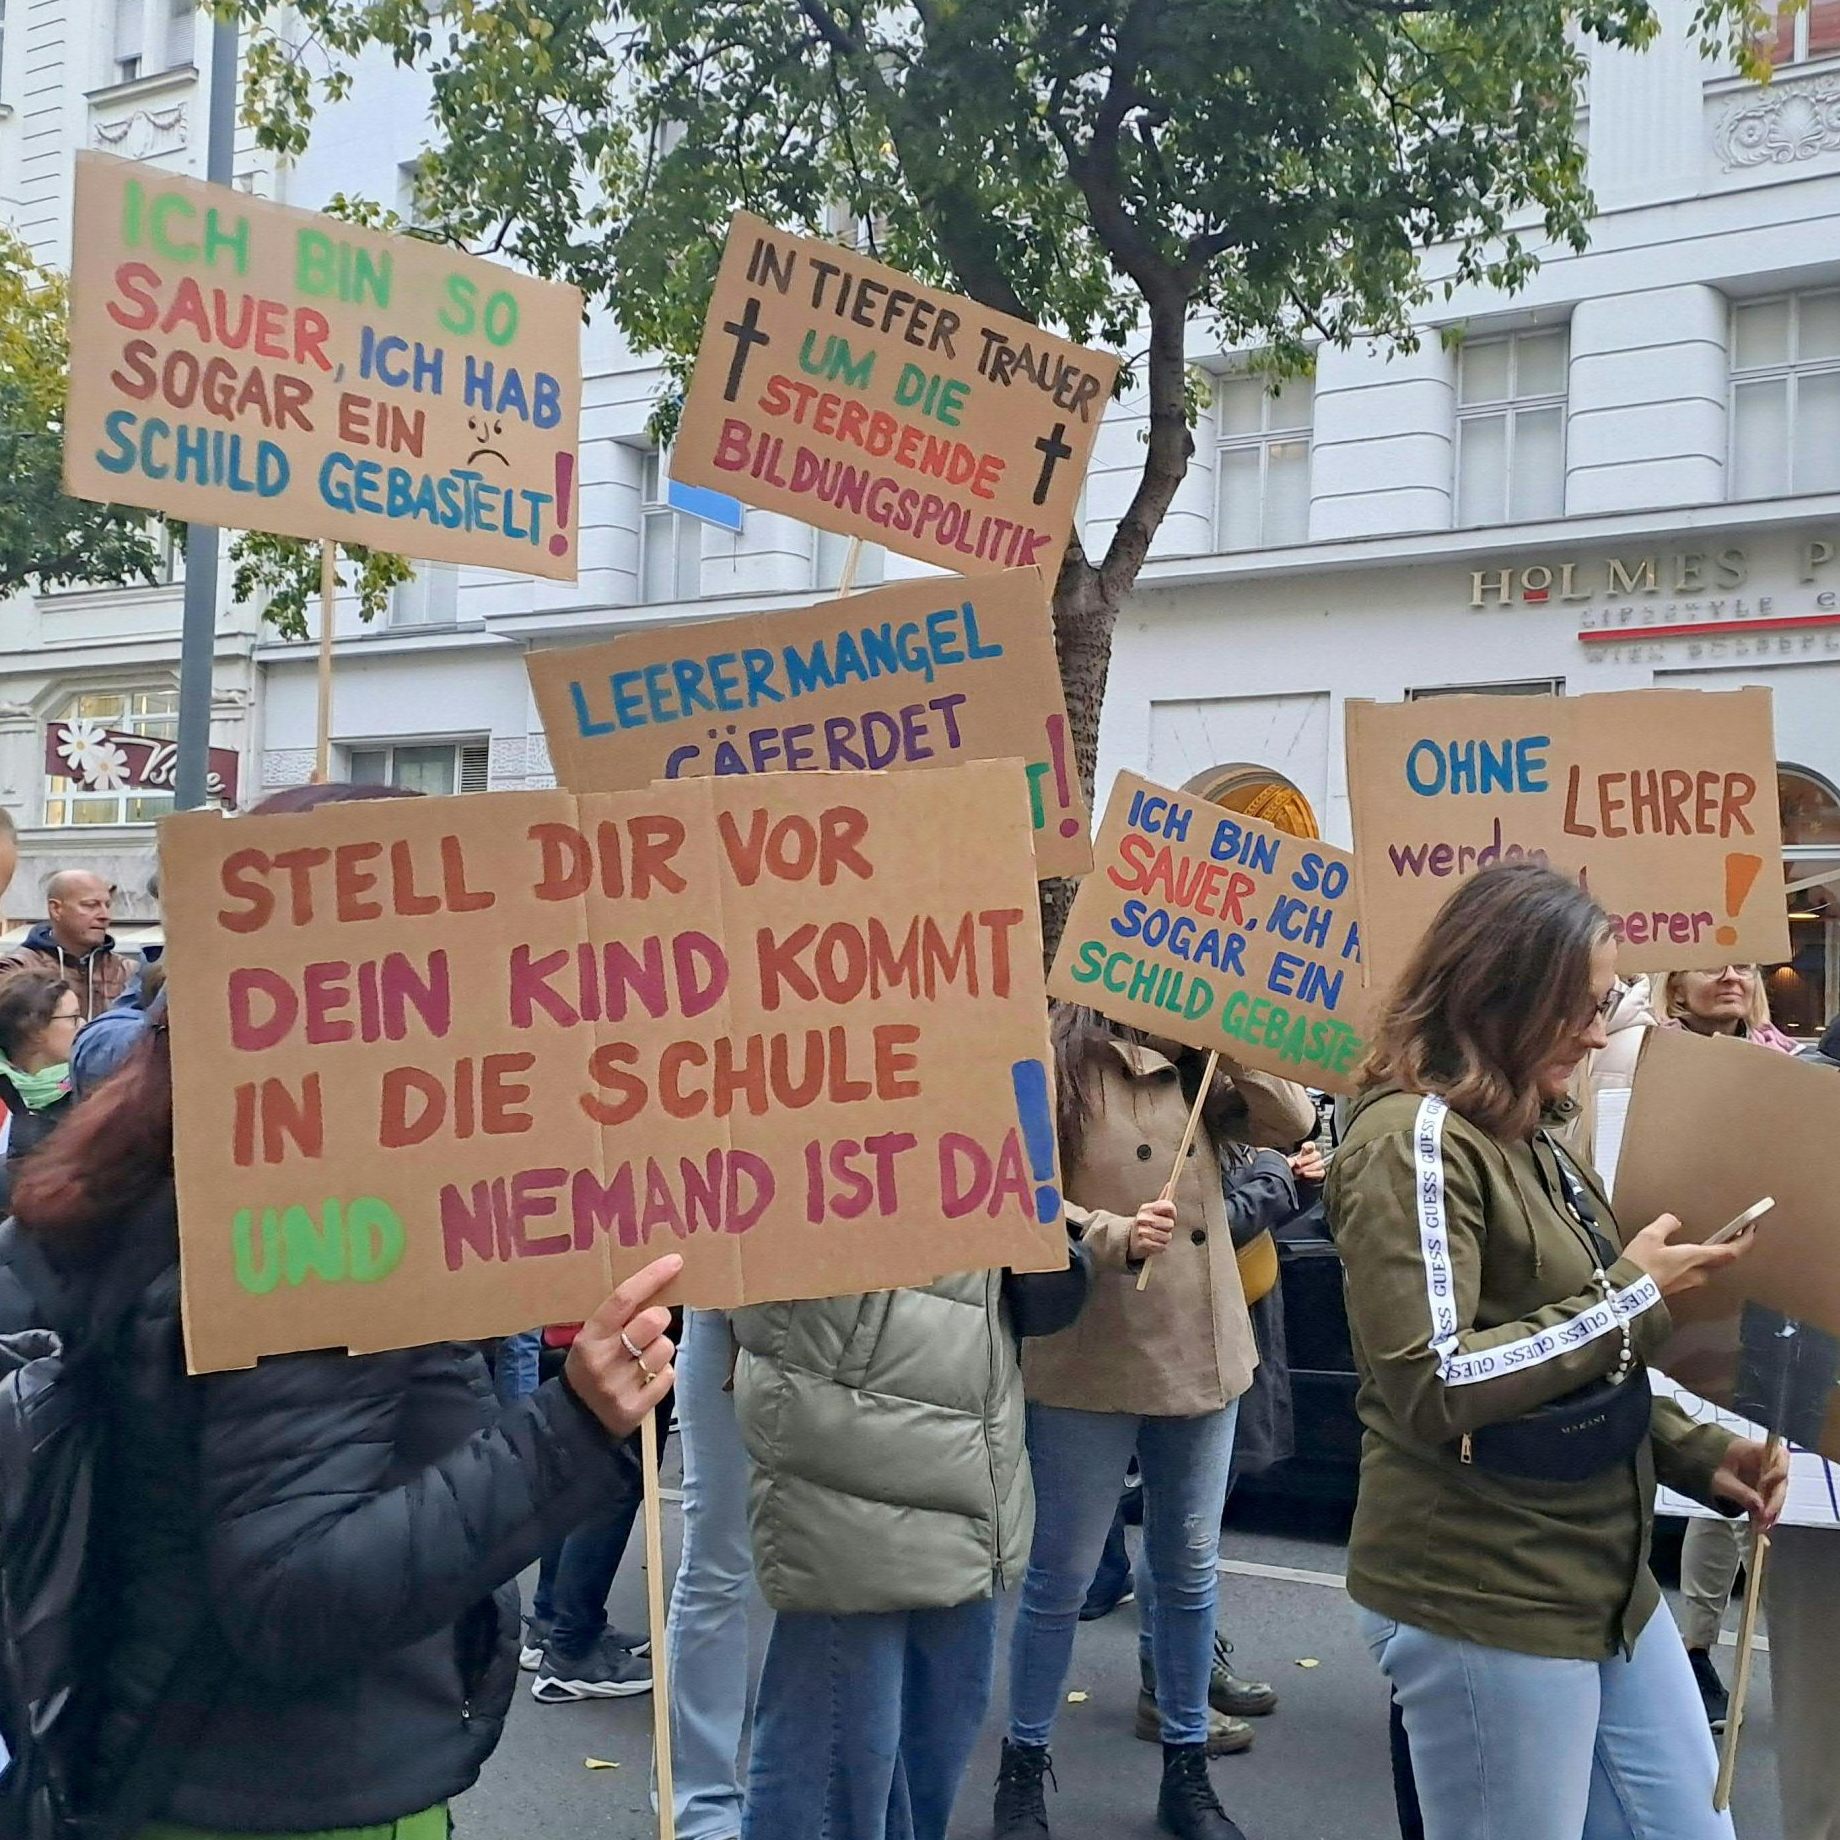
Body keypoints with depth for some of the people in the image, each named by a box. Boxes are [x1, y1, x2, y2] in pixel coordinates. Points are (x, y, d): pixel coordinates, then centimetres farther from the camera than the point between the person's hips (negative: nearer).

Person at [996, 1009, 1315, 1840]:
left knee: (1190, 1568, 16)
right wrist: (1115, 1236, -30)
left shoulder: (1192, 1061, 8)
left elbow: (1293, 1122, 0)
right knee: (1060, 1575, 7)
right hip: (1088, 1363, -6)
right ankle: (1023, 1764, 25)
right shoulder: (1052, 1064, -11)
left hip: (1204, 1352, 6)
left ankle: (1186, 1768, 31)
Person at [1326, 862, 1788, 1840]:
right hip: (1483, 1603, -9)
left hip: (1604, 1580, 9)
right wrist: (1633, 1295, -18)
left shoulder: (1526, 1135, 12)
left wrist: (1697, 1454, 4)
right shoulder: (1417, 1138, -17)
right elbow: (1433, 1389, -25)